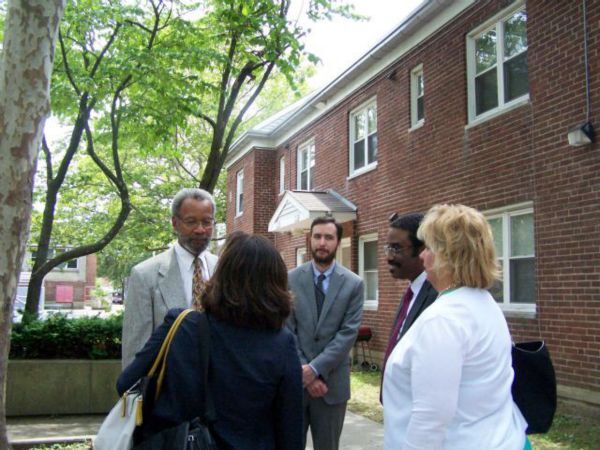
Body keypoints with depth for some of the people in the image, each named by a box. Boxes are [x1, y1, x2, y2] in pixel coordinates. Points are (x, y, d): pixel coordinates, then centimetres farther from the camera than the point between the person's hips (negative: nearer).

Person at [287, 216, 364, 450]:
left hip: (332, 381, 0)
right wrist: (303, 370, -10)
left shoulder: (353, 284, -1)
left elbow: (348, 333, -8)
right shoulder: (291, 279, 0)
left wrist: (315, 368, -15)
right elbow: (286, 330, -2)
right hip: (294, 378, 1)